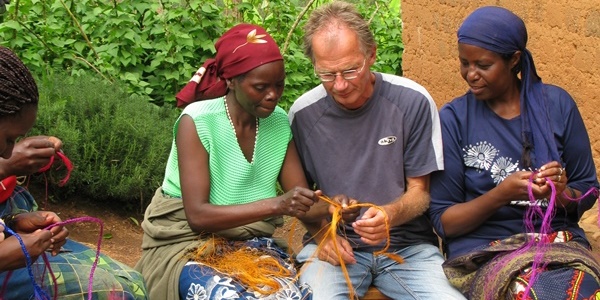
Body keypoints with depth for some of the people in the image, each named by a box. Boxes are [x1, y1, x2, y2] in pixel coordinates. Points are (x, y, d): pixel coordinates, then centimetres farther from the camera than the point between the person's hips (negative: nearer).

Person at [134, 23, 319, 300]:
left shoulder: (279, 123, 0)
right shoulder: (197, 121, -16)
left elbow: (302, 202, -1)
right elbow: (197, 214, -23)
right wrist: (276, 205, -32)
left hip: (252, 244, 5)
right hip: (188, 244, -5)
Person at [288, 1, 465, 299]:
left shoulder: (413, 102, -6)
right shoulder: (303, 114, -3)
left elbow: (419, 192, 1)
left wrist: (389, 215, -20)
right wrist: (322, 234, -7)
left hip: (407, 244, 1)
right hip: (337, 245, -1)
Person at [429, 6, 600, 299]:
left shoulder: (556, 104, 7)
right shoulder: (453, 119, 1)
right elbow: (442, 221, 0)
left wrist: (563, 194, -10)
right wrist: (501, 194, -16)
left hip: (559, 241, 2)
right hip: (483, 250, -2)